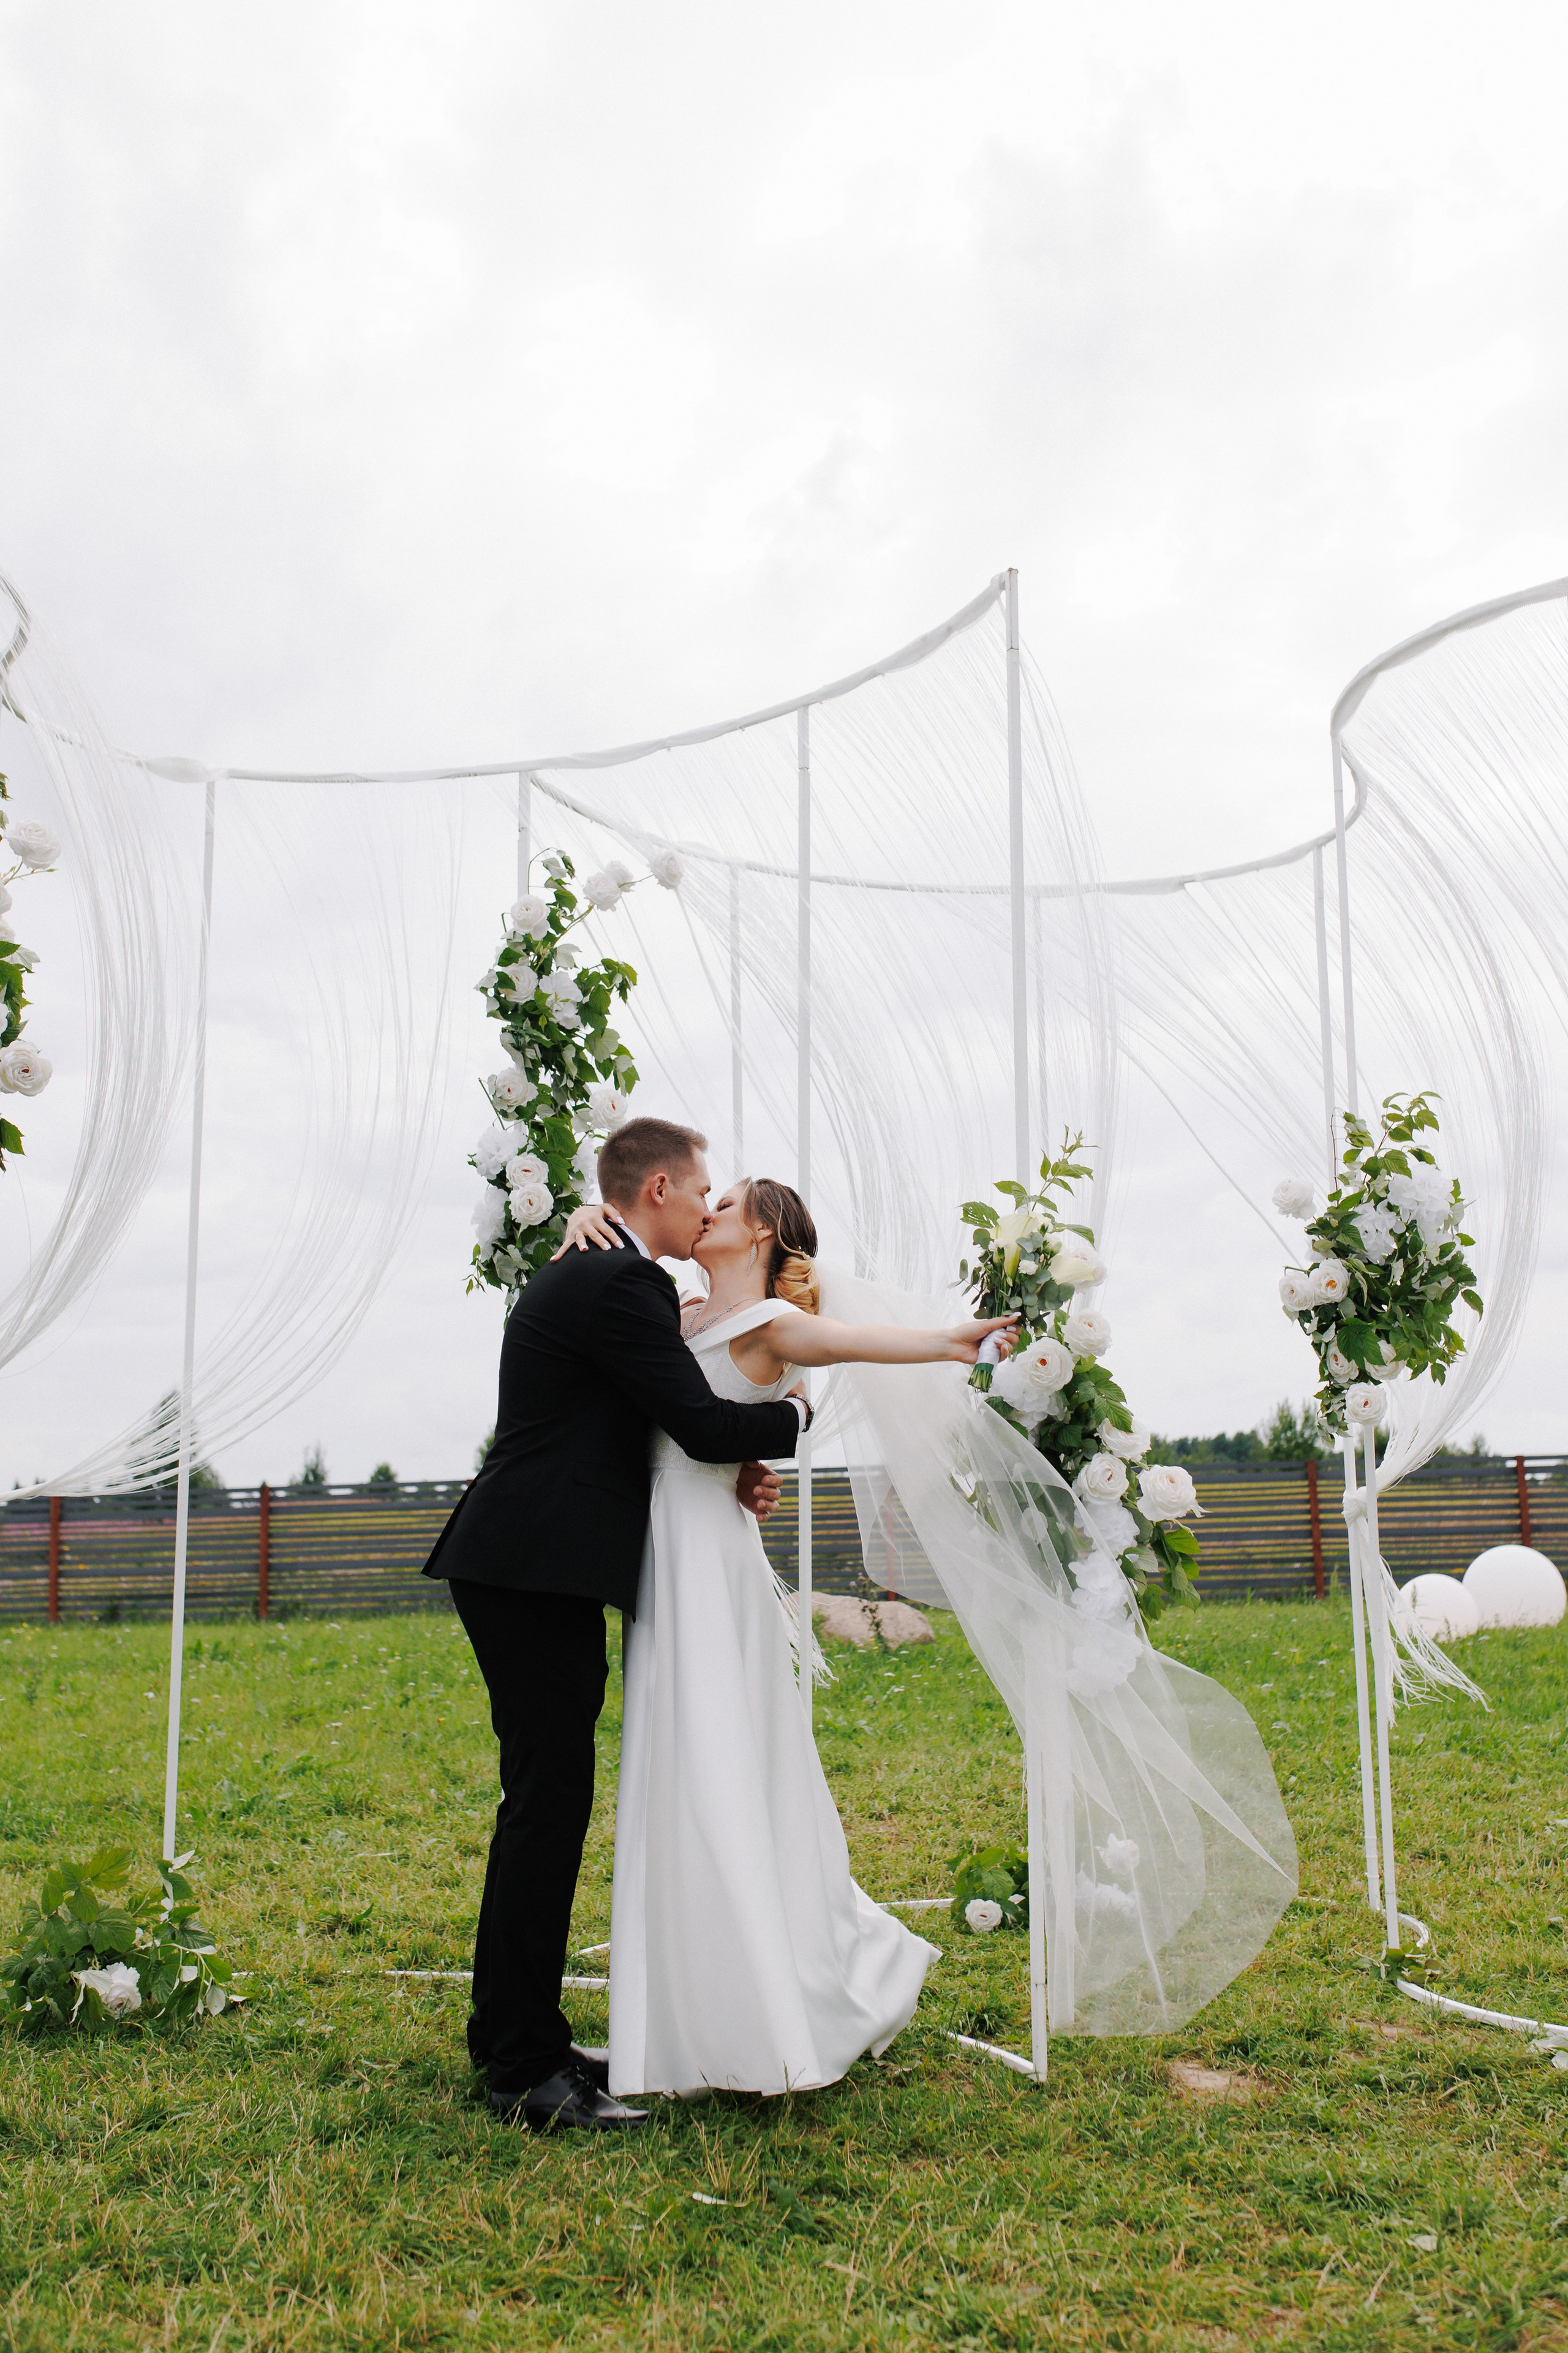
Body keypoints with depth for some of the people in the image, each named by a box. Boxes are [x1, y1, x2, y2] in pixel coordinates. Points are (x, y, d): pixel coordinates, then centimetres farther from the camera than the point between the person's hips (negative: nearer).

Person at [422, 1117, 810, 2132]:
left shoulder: (584, 1277, 19)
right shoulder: (620, 1286, -15)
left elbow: (640, 1438, 22)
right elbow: (703, 1421, -18)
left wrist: (731, 1473, 7)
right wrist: (792, 1417, 2)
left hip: (528, 1567, 11)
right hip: (539, 1573, -11)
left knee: (548, 1802, 15)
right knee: (548, 1803, -6)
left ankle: (520, 2036, 25)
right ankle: (525, 2070, 1)